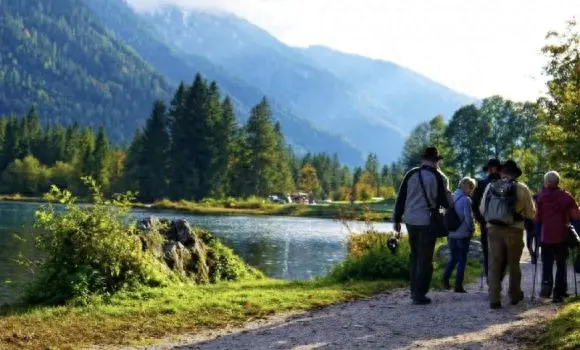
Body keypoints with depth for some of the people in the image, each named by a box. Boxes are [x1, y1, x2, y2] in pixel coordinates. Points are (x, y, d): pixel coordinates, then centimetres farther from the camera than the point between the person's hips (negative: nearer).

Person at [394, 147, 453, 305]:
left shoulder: (411, 174, 3)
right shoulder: (439, 177, -7)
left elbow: (400, 198, 4)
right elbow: (446, 201, -6)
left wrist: (397, 219, 11)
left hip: (411, 221, 4)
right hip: (428, 222, -4)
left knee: (415, 256, 18)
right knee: (425, 259, 2)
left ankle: (414, 291, 21)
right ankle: (419, 295, 1)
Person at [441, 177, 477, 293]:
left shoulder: (452, 197, 4)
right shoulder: (466, 199, -14)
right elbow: (468, 217, -17)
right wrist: (471, 230, -1)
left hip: (451, 234, 5)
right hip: (463, 234, -5)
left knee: (453, 258, 19)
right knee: (462, 260, 6)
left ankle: (445, 278, 2)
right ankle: (458, 286, 7)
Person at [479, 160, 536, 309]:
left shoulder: (490, 186, 2)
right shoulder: (522, 189, -5)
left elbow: (482, 210, 8)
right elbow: (531, 213, 0)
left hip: (493, 229, 1)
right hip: (514, 230, -1)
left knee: (494, 264, 3)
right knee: (514, 264, 16)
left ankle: (494, 298, -3)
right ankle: (515, 295, 29)